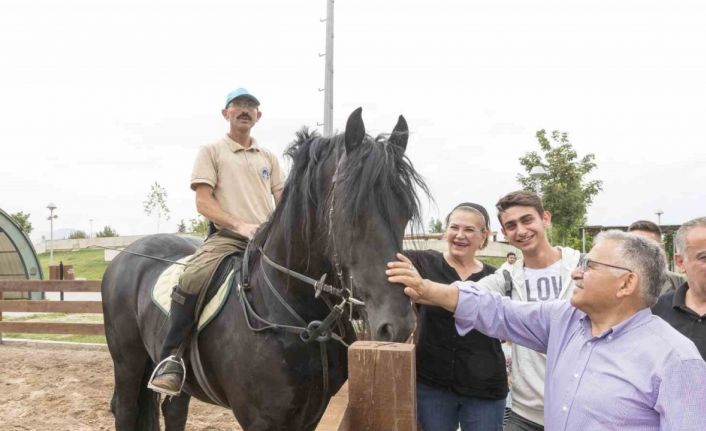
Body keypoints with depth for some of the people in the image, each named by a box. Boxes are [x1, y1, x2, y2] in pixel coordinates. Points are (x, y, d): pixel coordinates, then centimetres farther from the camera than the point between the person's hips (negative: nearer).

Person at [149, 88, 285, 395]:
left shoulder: (268, 158, 23)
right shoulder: (211, 151, 10)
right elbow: (203, 202, -1)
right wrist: (240, 225, -16)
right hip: (226, 237, -4)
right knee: (192, 279, -32)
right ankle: (170, 358, -19)